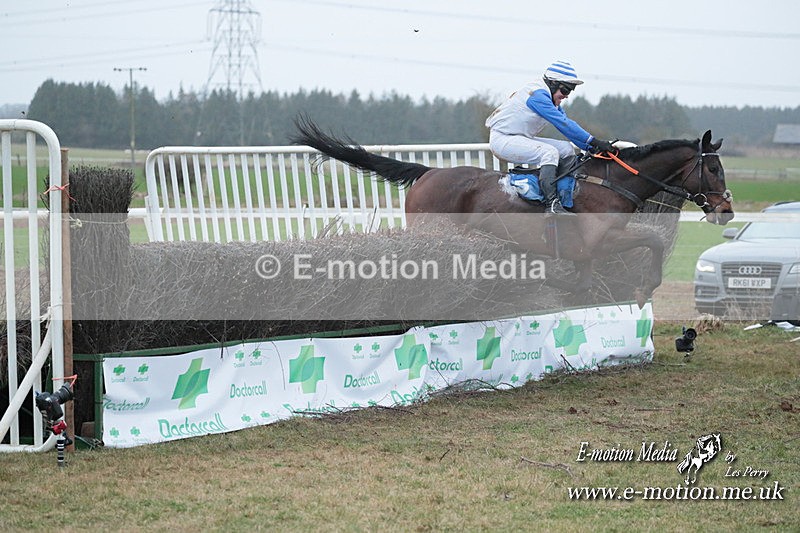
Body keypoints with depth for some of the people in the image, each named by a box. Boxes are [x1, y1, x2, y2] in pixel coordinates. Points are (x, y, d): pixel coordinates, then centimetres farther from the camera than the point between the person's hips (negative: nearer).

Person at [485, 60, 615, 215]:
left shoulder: (550, 98, 10)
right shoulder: (538, 95, -22)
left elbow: (567, 124, 9)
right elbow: (563, 124, -27)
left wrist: (590, 147, -3)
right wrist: (593, 141, -27)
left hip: (521, 139, 11)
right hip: (502, 139, -11)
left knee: (567, 150, 4)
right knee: (549, 152, -29)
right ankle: (552, 205, -31)